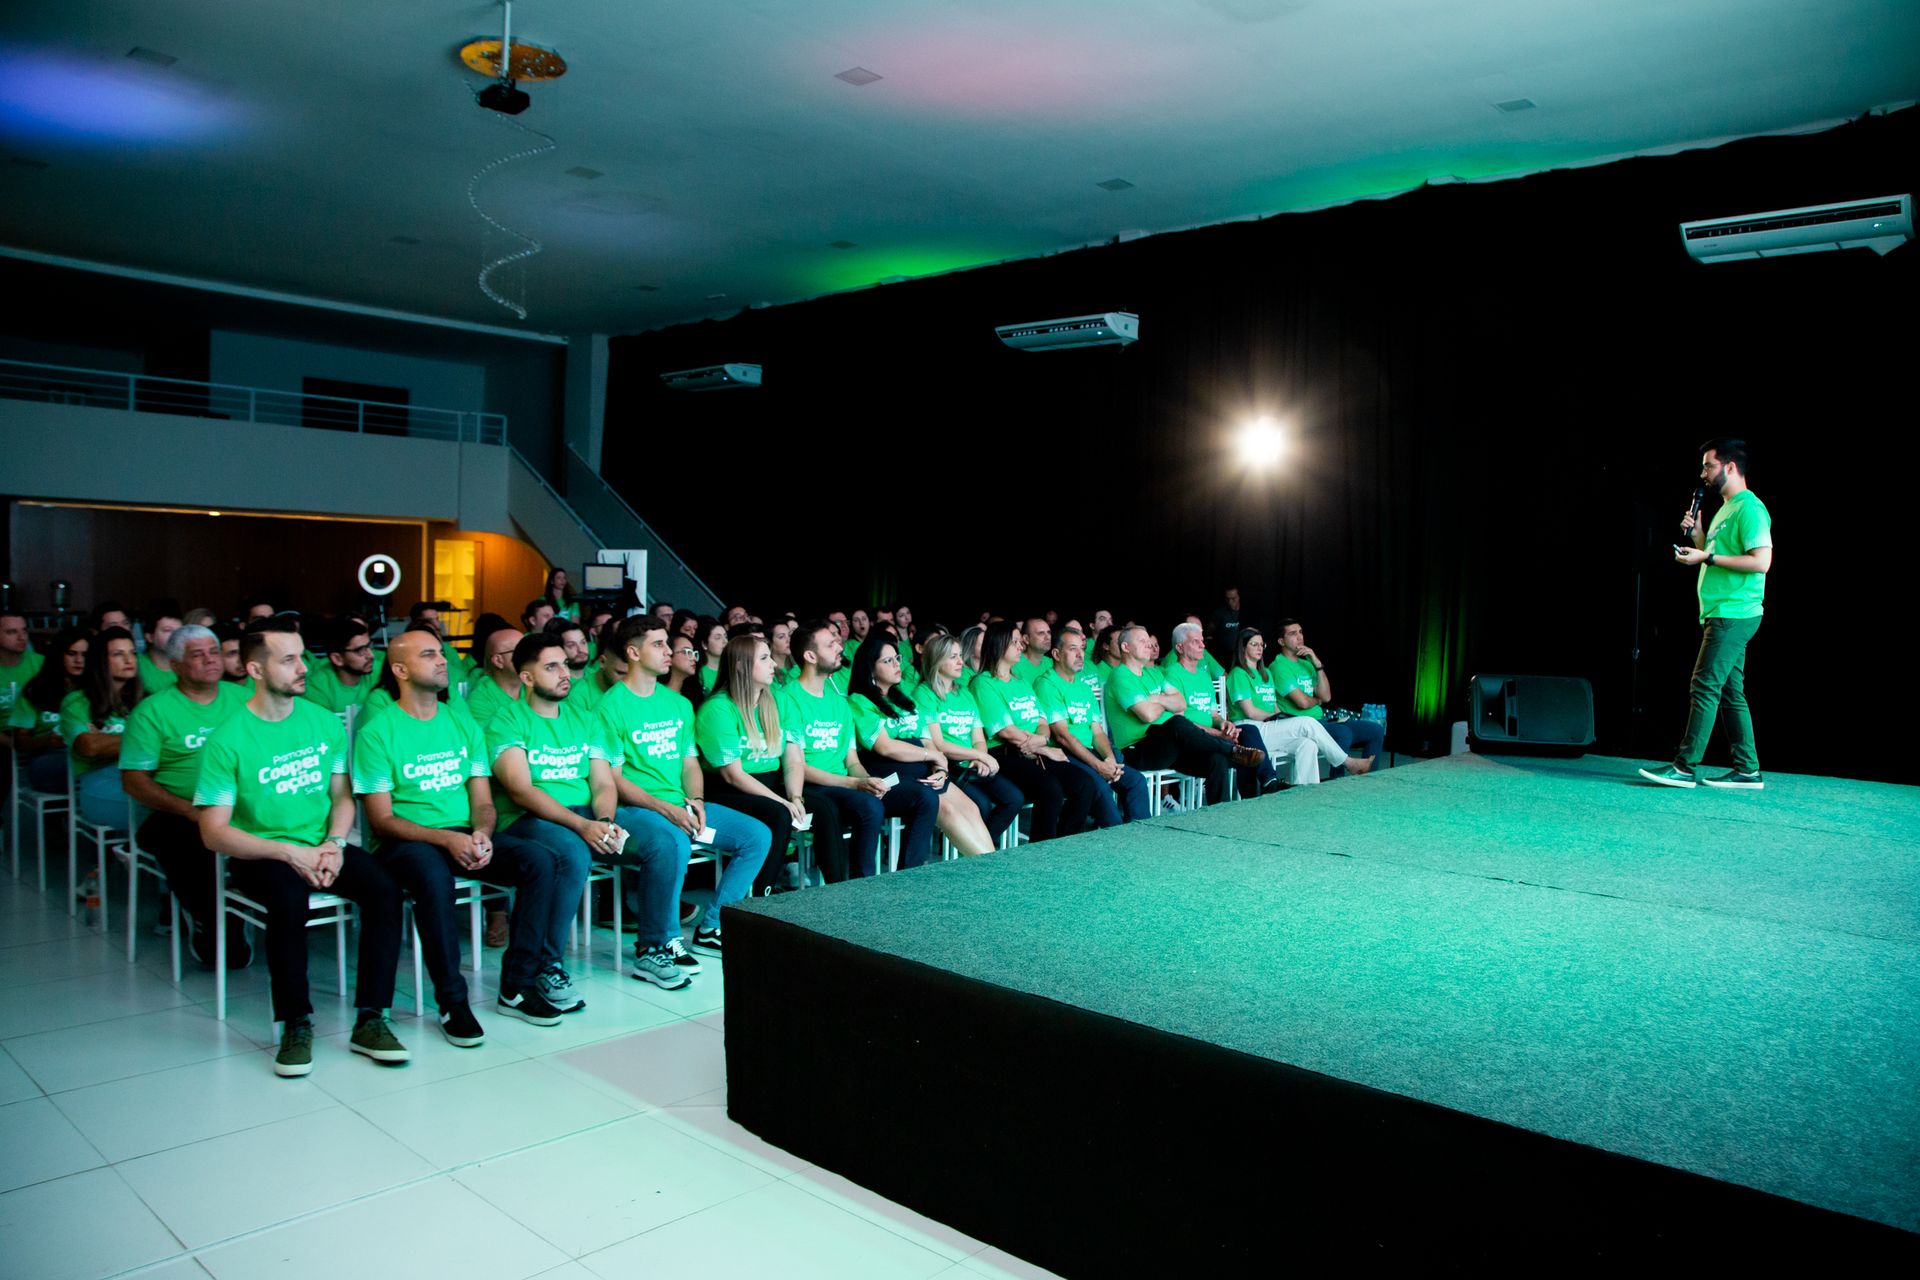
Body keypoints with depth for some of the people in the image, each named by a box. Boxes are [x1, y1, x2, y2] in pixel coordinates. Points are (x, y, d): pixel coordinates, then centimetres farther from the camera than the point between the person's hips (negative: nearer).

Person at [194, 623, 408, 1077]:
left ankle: (370, 1021, -17)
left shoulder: (324, 723, 5)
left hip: (322, 847, 4)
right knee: (289, 896, -35)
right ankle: (296, 1024, -17)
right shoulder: (228, 739, -8)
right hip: (261, 854, -3)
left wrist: (334, 843, -9)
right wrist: (290, 853, -20)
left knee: (384, 887, -23)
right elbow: (214, 833, -10)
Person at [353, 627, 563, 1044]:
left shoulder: (462, 722, 12)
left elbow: (483, 801, 10)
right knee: (435, 877, -38)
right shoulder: (378, 732, -4)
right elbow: (382, 819, -9)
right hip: (406, 841, -5)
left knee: (539, 862, -20)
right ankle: (452, 1000, -23)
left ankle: (517, 987, -11)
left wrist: (481, 833, -14)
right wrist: (446, 839, -22)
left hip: (466, 836, 5)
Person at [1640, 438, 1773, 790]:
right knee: (1730, 692, 10)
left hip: (1734, 614, -10)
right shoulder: (1725, 510, 20)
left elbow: (1761, 561, -20)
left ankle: (1686, 767, -10)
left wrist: (1707, 557, -18)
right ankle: (1747, 771, 13)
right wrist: (1698, 536, 10)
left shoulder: (1749, 508, -11)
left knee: (1705, 687, -11)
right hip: (1722, 614, 10)